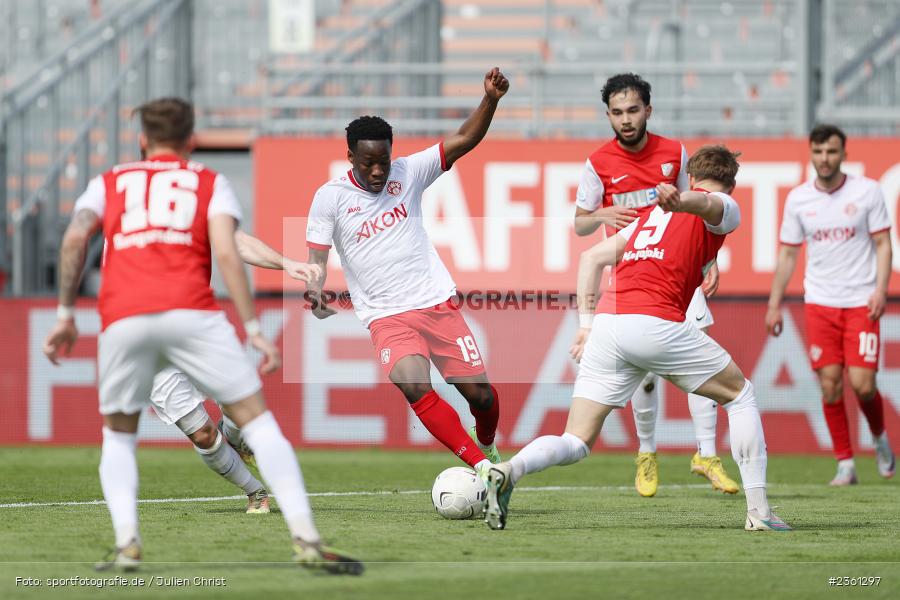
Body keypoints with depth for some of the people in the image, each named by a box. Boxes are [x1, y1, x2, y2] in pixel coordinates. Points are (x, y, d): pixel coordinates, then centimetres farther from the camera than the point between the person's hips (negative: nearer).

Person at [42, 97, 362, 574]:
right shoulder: (210, 183, 20)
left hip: (122, 320, 2)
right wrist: (253, 330, 0)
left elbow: (75, 237, 6)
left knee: (118, 437, 21)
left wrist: (66, 314, 10)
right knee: (257, 420, 3)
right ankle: (307, 542, -8)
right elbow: (226, 253, 3)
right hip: (191, 314, -2)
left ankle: (126, 543, 0)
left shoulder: (108, 183, 25)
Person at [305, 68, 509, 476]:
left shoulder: (408, 173, 2)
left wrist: (490, 99, -17)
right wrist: (315, 290, -26)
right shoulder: (330, 198, -2)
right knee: (415, 388, -26)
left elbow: (464, 140, -1)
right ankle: (482, 467, -20)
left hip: (438, 301, 2)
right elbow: (316, 257, -4)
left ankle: (487, 445, 35)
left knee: (479, 392, 1)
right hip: (386, 317, -2)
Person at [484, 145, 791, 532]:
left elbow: (592, 257, 26)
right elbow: (705, 202, -14)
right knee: (740, 395, 17)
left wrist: (586, 323, 23)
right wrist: (679, 199, -37)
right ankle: (758, 511, 11)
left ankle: (508, 471, -24)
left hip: (606, 323, 5)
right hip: (655, 322, -5)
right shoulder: (726, 209, 12)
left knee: (576, 443, 6)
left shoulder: (653, 212, 32)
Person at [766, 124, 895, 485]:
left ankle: (880, 438, 21)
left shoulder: (867, 191, -2)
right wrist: (774, 304, 7)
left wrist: (881, 288, -13)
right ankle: (845, 465, 6)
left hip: (861, 302, -2)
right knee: (830, 384, -3)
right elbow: (788, 253, 10)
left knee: (862, 384, -9)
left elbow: (883, 243, 1)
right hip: (819, 303, 2)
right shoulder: (798, 199, 4)